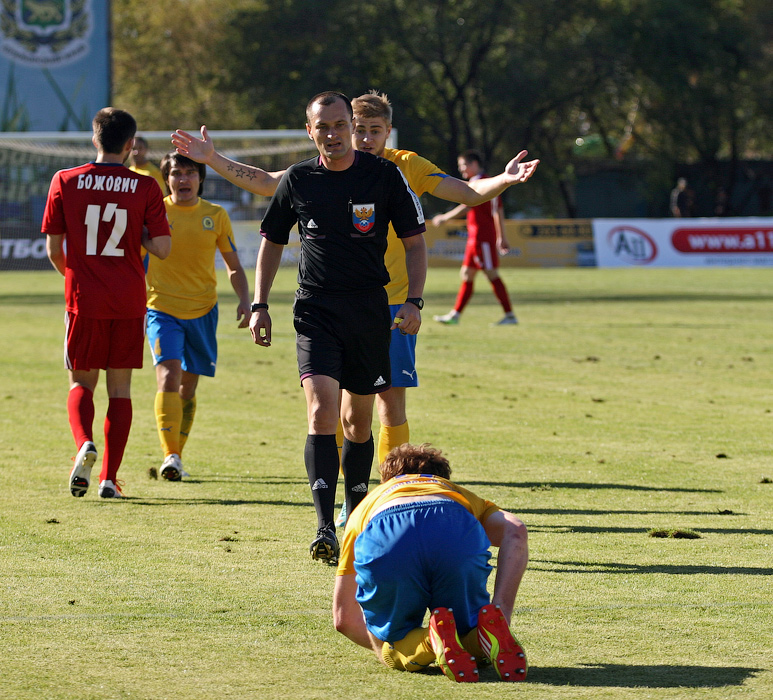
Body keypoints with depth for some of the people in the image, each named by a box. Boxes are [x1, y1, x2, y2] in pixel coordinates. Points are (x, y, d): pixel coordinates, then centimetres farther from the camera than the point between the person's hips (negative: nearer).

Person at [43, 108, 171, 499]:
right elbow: (162, 248, -7)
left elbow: (54, 250, 2)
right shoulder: (145, 188, -3)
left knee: (81, 382, 13)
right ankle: (109, 477, 3)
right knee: (120, 387, 9)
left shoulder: (65, 182, -1)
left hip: (83, 300, 0)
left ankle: (84, 444, -16)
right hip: (129, 301, 0)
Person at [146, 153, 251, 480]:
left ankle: (176, 456, 24)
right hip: (162, 309, -3)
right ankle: (170, 456, -27)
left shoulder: (215, 215, 4)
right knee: (168, 377, -21)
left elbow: (234, 266, 11)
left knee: (188, 386, 10)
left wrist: (244, 300, -3)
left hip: (202, 311, 3)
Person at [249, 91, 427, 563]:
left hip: (369, 310, 1)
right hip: (315, 310, 0)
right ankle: (326, 529, -23)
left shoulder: (385, 175, -1)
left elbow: (415, 242, 4)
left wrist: (414, 301, -7)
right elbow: (272, 241, 16)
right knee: (322, 410, -17)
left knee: (358, 419, 9)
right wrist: (260, 305, 9)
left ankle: (357, 514, 30)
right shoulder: (297, 180, 3)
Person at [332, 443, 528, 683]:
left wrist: (392, 648, 51)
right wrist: (502, 612, 12)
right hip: (457, 535, 0)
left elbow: (343, 618, 38)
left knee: (391, 654, 20)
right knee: (470, 636, 24)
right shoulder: (459, 494, 43)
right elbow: (515, 531, 17)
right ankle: (491, 630, -12)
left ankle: (434, 640, -14)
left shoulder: (368, 505, 43)